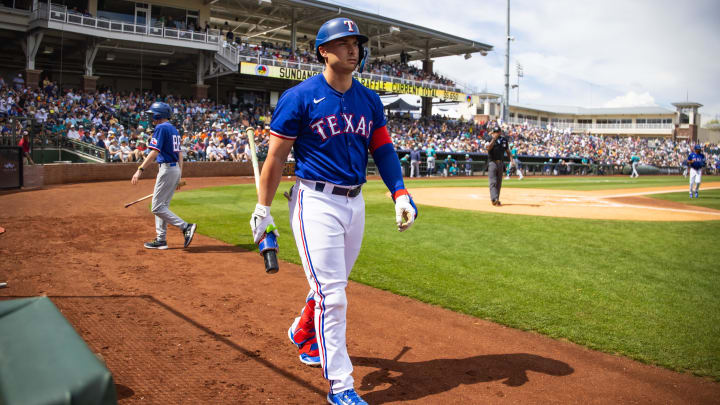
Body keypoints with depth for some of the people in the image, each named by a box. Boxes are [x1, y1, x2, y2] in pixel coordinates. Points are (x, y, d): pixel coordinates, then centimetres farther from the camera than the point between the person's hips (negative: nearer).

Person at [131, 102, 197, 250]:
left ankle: (186, 227, -13)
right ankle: (161, 240, 17)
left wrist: (140, 169, -25)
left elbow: (154, 152, -21)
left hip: (167, 169, -10)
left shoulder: (161, 128, -11)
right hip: (176, 169, 10)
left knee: (158, 207, -6)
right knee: (162, 205, 14)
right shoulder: (174, 129, 17)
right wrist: (179, 177, 19)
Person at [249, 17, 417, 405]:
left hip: (354, 202, 6)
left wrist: (400, 194, -4)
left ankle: (302, 334, 48)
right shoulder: (300, 96, -7)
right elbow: (276, 155, -6)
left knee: (332, 286, 18)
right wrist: (263, 209, -7)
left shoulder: (369, 100, 10)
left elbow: (383, 148, 9)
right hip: (316, 202, -6)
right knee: (331, 293, -7)